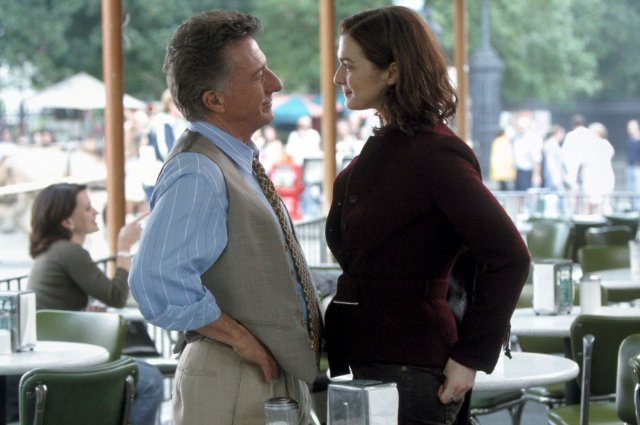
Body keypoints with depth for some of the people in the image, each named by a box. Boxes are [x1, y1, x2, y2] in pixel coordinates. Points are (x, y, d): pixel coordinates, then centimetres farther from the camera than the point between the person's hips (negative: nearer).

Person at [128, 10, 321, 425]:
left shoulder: (240, 164, 13)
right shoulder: (197, 175, -18)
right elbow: (156, 283, -31)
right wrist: (240, 337, -20)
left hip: (284, 375, 9)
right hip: (232, 388, -9)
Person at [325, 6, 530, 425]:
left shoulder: (434, 154, -15)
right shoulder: (386, 144, 13)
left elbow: (509, 257, -19)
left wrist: (471, 357, -16)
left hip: (408, 370, -9)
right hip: (366, 360, 9)